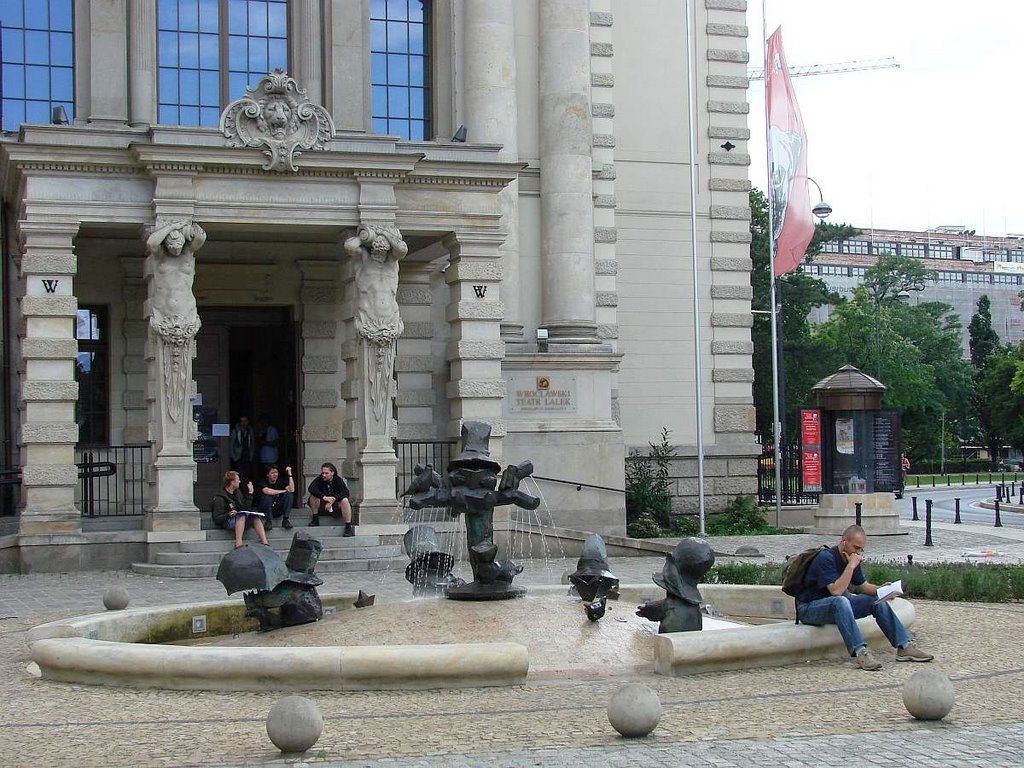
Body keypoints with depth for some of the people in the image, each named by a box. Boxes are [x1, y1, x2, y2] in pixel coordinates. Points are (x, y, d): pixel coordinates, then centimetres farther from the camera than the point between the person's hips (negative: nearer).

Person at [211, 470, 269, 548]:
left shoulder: (238, 492, 14)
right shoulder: (219, 499, -9)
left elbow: (246, 508, 20)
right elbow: (217, 519, -12)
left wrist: (250, 494, 15)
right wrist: (228, 515, -28)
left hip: (239, 520, 6)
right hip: (227, 522, -6)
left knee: (255, 516, -22)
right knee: (242, 515, -36)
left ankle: (265, 544, -33)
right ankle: (238, 545, -48)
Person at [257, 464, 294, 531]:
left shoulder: (281, 481, 1)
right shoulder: (263, 482, -8)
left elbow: (292, 490, -17)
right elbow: (267, 491, -31)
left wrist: (289, 474, -20)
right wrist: (283, 491, -21)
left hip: (278, 511, 3)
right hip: (265, 510, -3)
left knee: (289, 495, -18)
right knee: (267, 497, -32)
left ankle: (285, 520, -22)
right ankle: (269, 521, -26)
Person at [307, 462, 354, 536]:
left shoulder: (338, 480, -5)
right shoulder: (319, 479, -4)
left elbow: (345, 492, -19)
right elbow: (311, 488, -24)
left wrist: (333, 499, -33)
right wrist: (324, 497, -37)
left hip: (336, 506, -1)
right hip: (322, 507, 1)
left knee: (345, 500, -31)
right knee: (313, 495, -22)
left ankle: (348, 527, -31)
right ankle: (315, 519, -12)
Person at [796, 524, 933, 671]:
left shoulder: (851, 559, 5)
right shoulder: (826, 558, -22)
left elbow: (864, 586, 14)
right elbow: (836, 591, -31)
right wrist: (851, 566, -28)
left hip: (837, 606, 9)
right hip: (809, 608, -9)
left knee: (877, 601, 0)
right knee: (841, 601, -38)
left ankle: (905, 647, -2)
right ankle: (861, 652, -44)